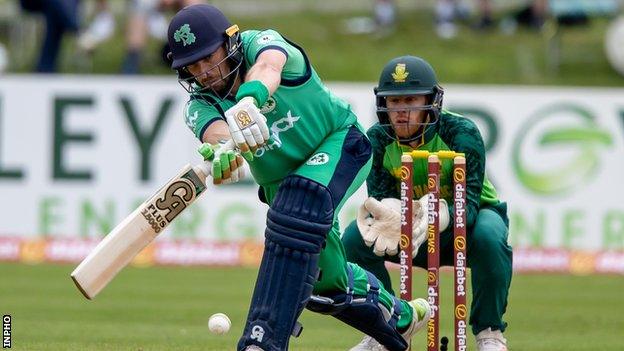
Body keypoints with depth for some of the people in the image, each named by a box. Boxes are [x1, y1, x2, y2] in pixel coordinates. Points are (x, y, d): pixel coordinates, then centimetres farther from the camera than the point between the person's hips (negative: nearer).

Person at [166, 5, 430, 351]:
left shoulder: (262, 43, -23)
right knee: (324, 278, 8)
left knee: (295, 215, -34)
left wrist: (248, 98, -73)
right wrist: (223, 147, -64)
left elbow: (268, 65, -49)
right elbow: (213, 130, -37)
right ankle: (399, 317, 39)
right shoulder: (199, 105, -13)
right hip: (281, 180, 7)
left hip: (339, 142, -7)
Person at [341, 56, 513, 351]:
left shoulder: (461, 133, -28)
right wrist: (389, 217, -51)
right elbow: (380, 198, -24)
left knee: (488, 236, -38)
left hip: (460, 224, -3)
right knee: (354, 238, -22)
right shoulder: (378, 140, -17)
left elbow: (468, 203, -36)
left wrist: (439, 216, -60)